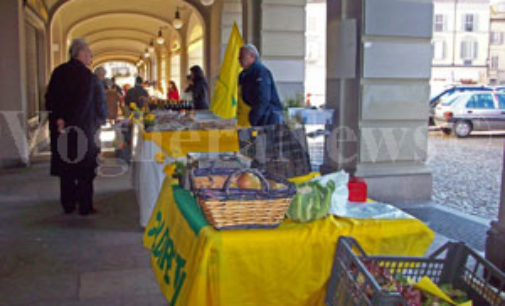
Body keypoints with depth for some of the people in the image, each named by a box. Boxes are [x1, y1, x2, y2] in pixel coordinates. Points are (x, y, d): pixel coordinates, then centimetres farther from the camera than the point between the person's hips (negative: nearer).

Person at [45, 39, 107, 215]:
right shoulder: (89, 77, -12)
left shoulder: (58, 72, 3)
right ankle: (85, 206, 9)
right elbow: (99, 104, -8)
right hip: (84, 129, -5)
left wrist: (58, 119, -5)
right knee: (85, 169, 6)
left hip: (61, 129, 5)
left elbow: (49, 98, -3)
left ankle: (68, 205, 20)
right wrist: (100, 120, 2)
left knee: (65, 168, 13)